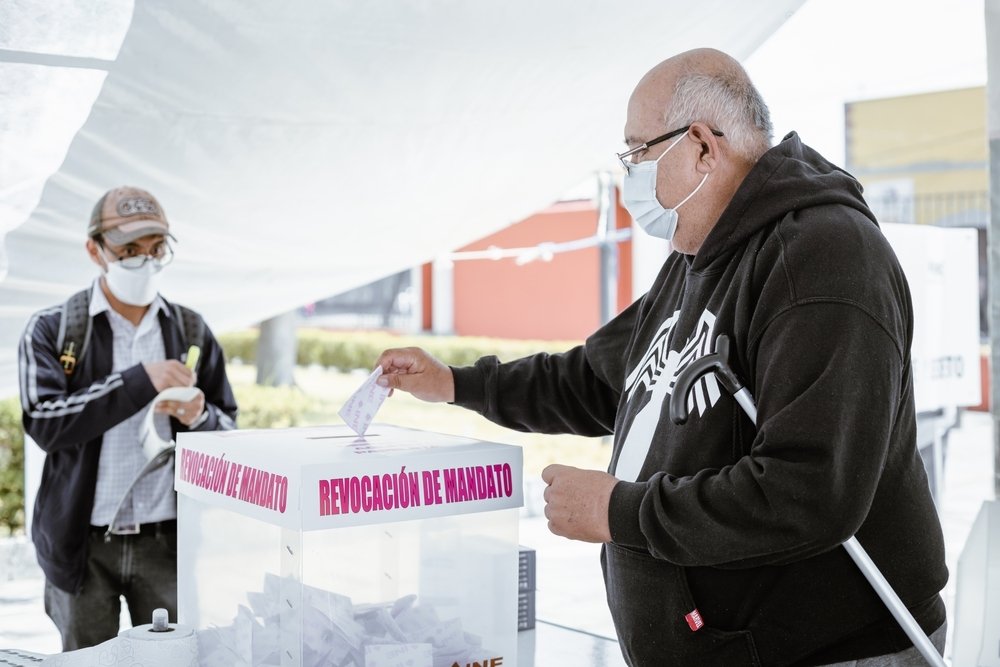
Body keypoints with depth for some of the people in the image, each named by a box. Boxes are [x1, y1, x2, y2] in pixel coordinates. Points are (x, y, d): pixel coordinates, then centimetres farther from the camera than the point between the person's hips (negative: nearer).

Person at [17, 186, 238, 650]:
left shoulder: (191, 330, 5)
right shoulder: (51, 330, -2)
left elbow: (228, 429, 9)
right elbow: (44, 422, -16)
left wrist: (198, 417, -14)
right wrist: (141, 381, -22)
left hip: (169, 540, 2)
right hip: (83, 542, -1)